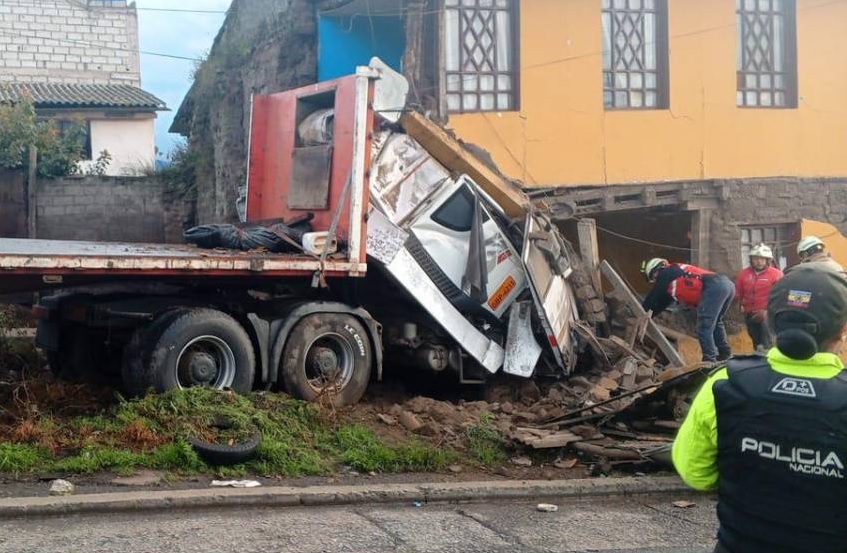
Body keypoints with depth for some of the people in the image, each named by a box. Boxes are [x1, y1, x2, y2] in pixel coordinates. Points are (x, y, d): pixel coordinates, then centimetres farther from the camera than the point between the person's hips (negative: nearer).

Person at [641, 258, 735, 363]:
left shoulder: (666, 273, 11)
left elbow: (653, 298, 14)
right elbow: (662, 302, 40)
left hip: (713, 287, -10)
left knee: (704, 328, -10)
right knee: (715, 322, 27)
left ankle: (710, 361, -16)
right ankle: (725, 355, 29)